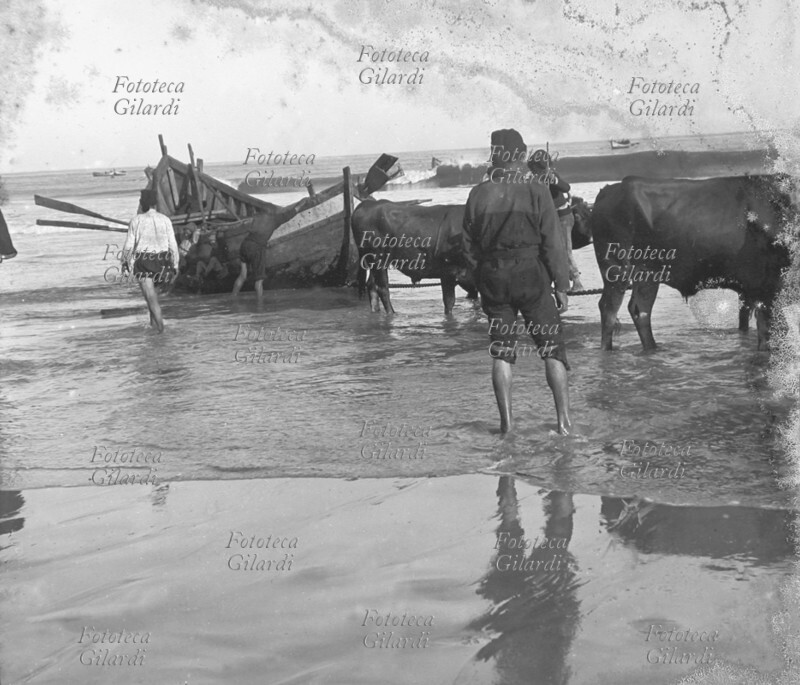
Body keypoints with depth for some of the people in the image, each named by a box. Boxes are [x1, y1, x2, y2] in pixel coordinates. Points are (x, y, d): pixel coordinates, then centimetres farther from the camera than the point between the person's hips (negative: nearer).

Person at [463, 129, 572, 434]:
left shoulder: (479, 194, -1)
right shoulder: (535, 191, -9)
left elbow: (469, 245, 3)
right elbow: (553, 243, -8)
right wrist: (561, 285, -1)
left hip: (492, 278, 2)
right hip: (532, 275, -2)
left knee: (501, 351, 10)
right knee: (552, 346, 7)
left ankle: (507, 421, 10)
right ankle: (564, 420, 5)